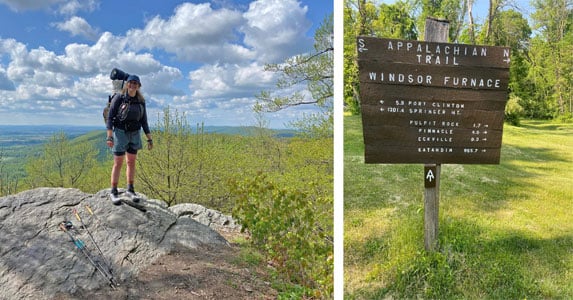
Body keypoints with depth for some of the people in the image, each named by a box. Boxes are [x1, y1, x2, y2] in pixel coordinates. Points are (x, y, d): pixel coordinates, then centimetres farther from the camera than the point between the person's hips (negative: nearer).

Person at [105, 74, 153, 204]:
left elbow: (144, 121, 7)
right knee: (118, 164, -3)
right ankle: (114, 192, 8)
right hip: (120, 133, -4)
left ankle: (130, 189, 22)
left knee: (131, 163, 10)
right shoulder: (119, 98, -11)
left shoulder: (141, 101, 3)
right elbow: (110, 118, -11)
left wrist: (150, 139, 3)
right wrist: (109, 137, -21)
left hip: (134, 135, 4)